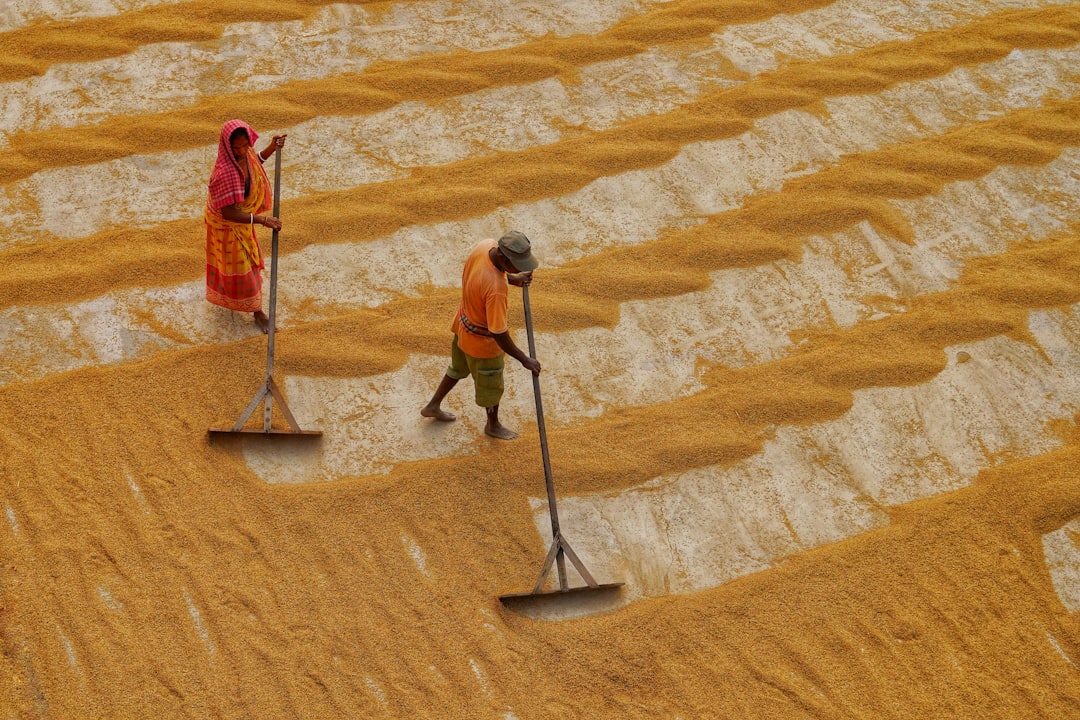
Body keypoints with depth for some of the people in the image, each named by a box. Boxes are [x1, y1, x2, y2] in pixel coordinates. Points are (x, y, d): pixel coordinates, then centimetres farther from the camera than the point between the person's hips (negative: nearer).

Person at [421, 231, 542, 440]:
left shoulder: (485, 245, -22)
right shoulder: (496, 288, -43)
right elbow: (498, 334, -34)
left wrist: (513, 279, -8)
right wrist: (524, 360, -24)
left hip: (464, 325, 7)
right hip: (482, 341, -7)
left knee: (459, 368, 34)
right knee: (491, 385, 22)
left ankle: (433, 406, 54)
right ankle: (493, 425, 49)